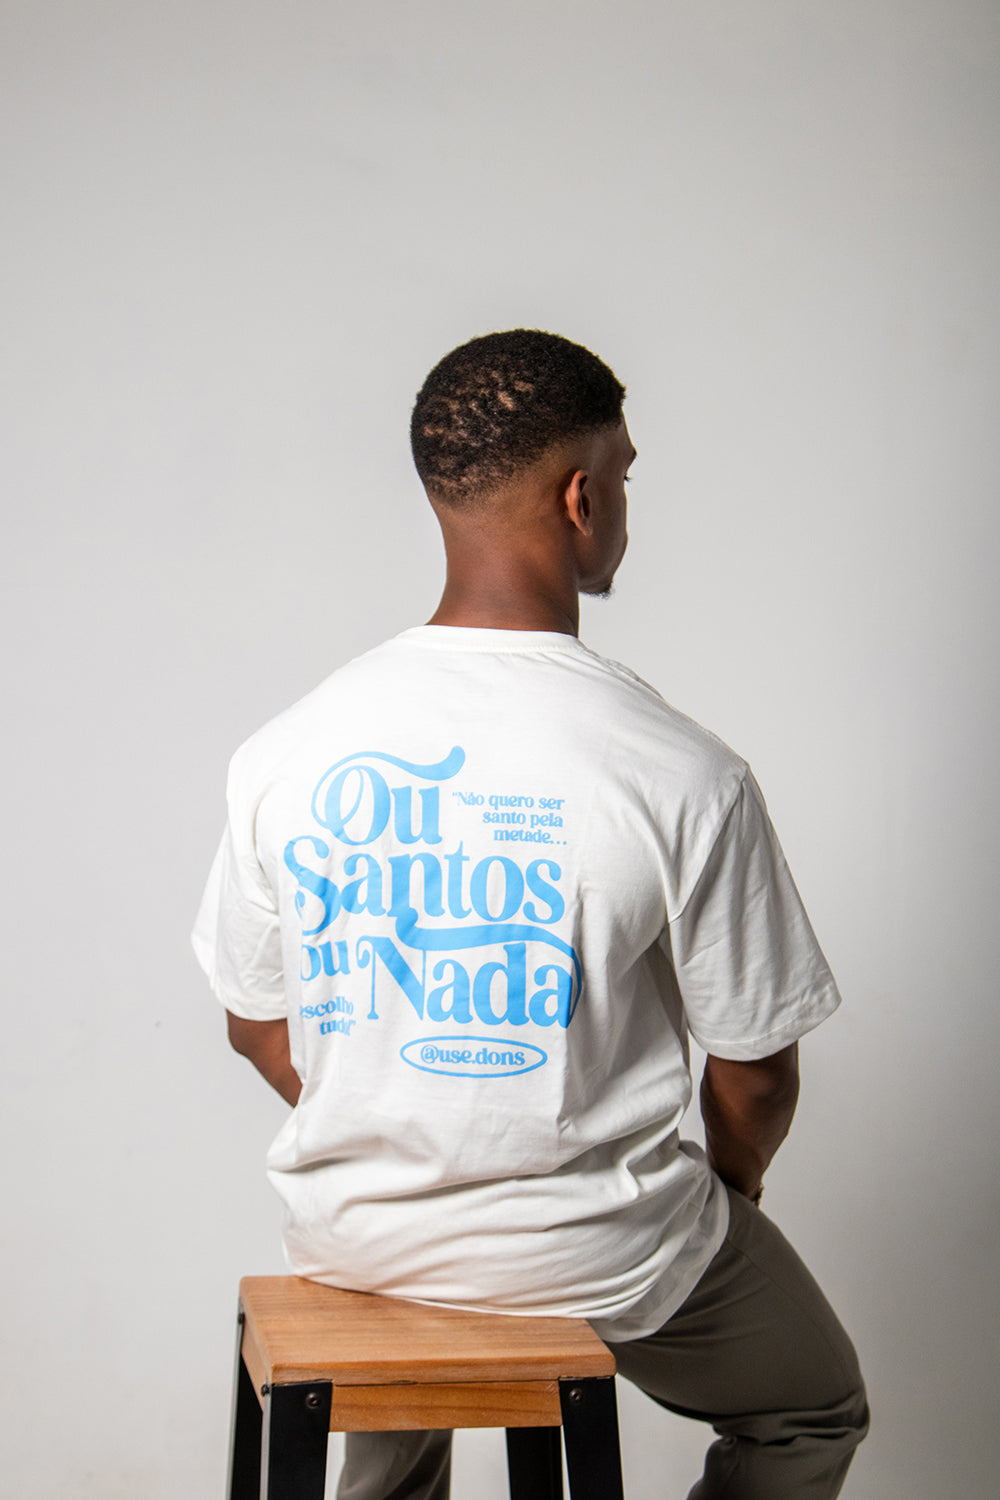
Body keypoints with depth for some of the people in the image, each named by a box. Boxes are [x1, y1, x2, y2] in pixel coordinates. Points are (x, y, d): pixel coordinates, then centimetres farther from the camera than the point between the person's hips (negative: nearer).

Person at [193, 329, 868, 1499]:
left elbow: (259, 1028, 2)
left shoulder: (284, 753, -11)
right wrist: (732, 1184, 13)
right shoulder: (683, 776, -21)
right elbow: (755, 1077, -10)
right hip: (596, 1258, -3)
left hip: (348, 1234, 4)